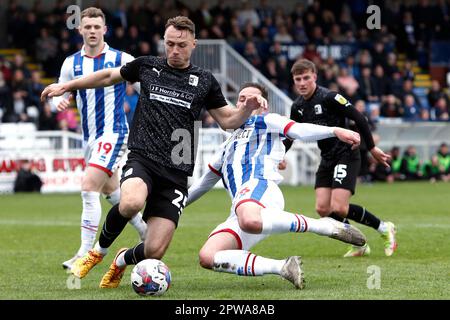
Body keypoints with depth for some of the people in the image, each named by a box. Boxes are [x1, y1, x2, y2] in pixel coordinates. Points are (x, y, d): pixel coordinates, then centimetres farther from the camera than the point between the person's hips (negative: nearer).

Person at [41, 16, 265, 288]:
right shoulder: (147, 66, 10)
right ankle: (99, 250, -6)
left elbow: (228, 120, 16)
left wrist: (248, 108, -4)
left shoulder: (205, 81, 10)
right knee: (132, 202, -37)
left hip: (176, 172, 1)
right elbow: (109, 76, 25)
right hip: (142, 159, -1)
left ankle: (122, 261, 29)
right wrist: (67, 86, 26)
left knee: (154, 251, -10)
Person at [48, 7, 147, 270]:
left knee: (89, 186, -20)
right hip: (89, 137, 7)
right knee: (110, 189, 21)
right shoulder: (72, 63, 5)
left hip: (113, 133, -7)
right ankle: (144, 231, 43)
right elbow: (60, 95, 10)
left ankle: (86, 253, -19)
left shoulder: (121, 59, -7)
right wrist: (60, 102, -13)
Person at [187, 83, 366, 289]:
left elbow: (299, 131, 1)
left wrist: (335, 131, -17)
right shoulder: (229, 145, 39)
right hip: (240, 209, 7)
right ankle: (283, 268, -20)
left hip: (259, 186, -7)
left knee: (249, 221, -45)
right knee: (207, 258, -19)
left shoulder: (266, 121, 20)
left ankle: (324, 226, -26)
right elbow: (206, 181, 48)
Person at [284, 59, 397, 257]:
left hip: (346, 155, -8)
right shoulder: (297, 107, 7)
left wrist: (372, 148, -11)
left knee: (338, 208, -18)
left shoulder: (329, 98, -17)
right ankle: (359, 245, 13)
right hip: (327, 158, 8)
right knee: (322, 209, -4)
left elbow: (359, 119, -14)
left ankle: (385, 229, 3)